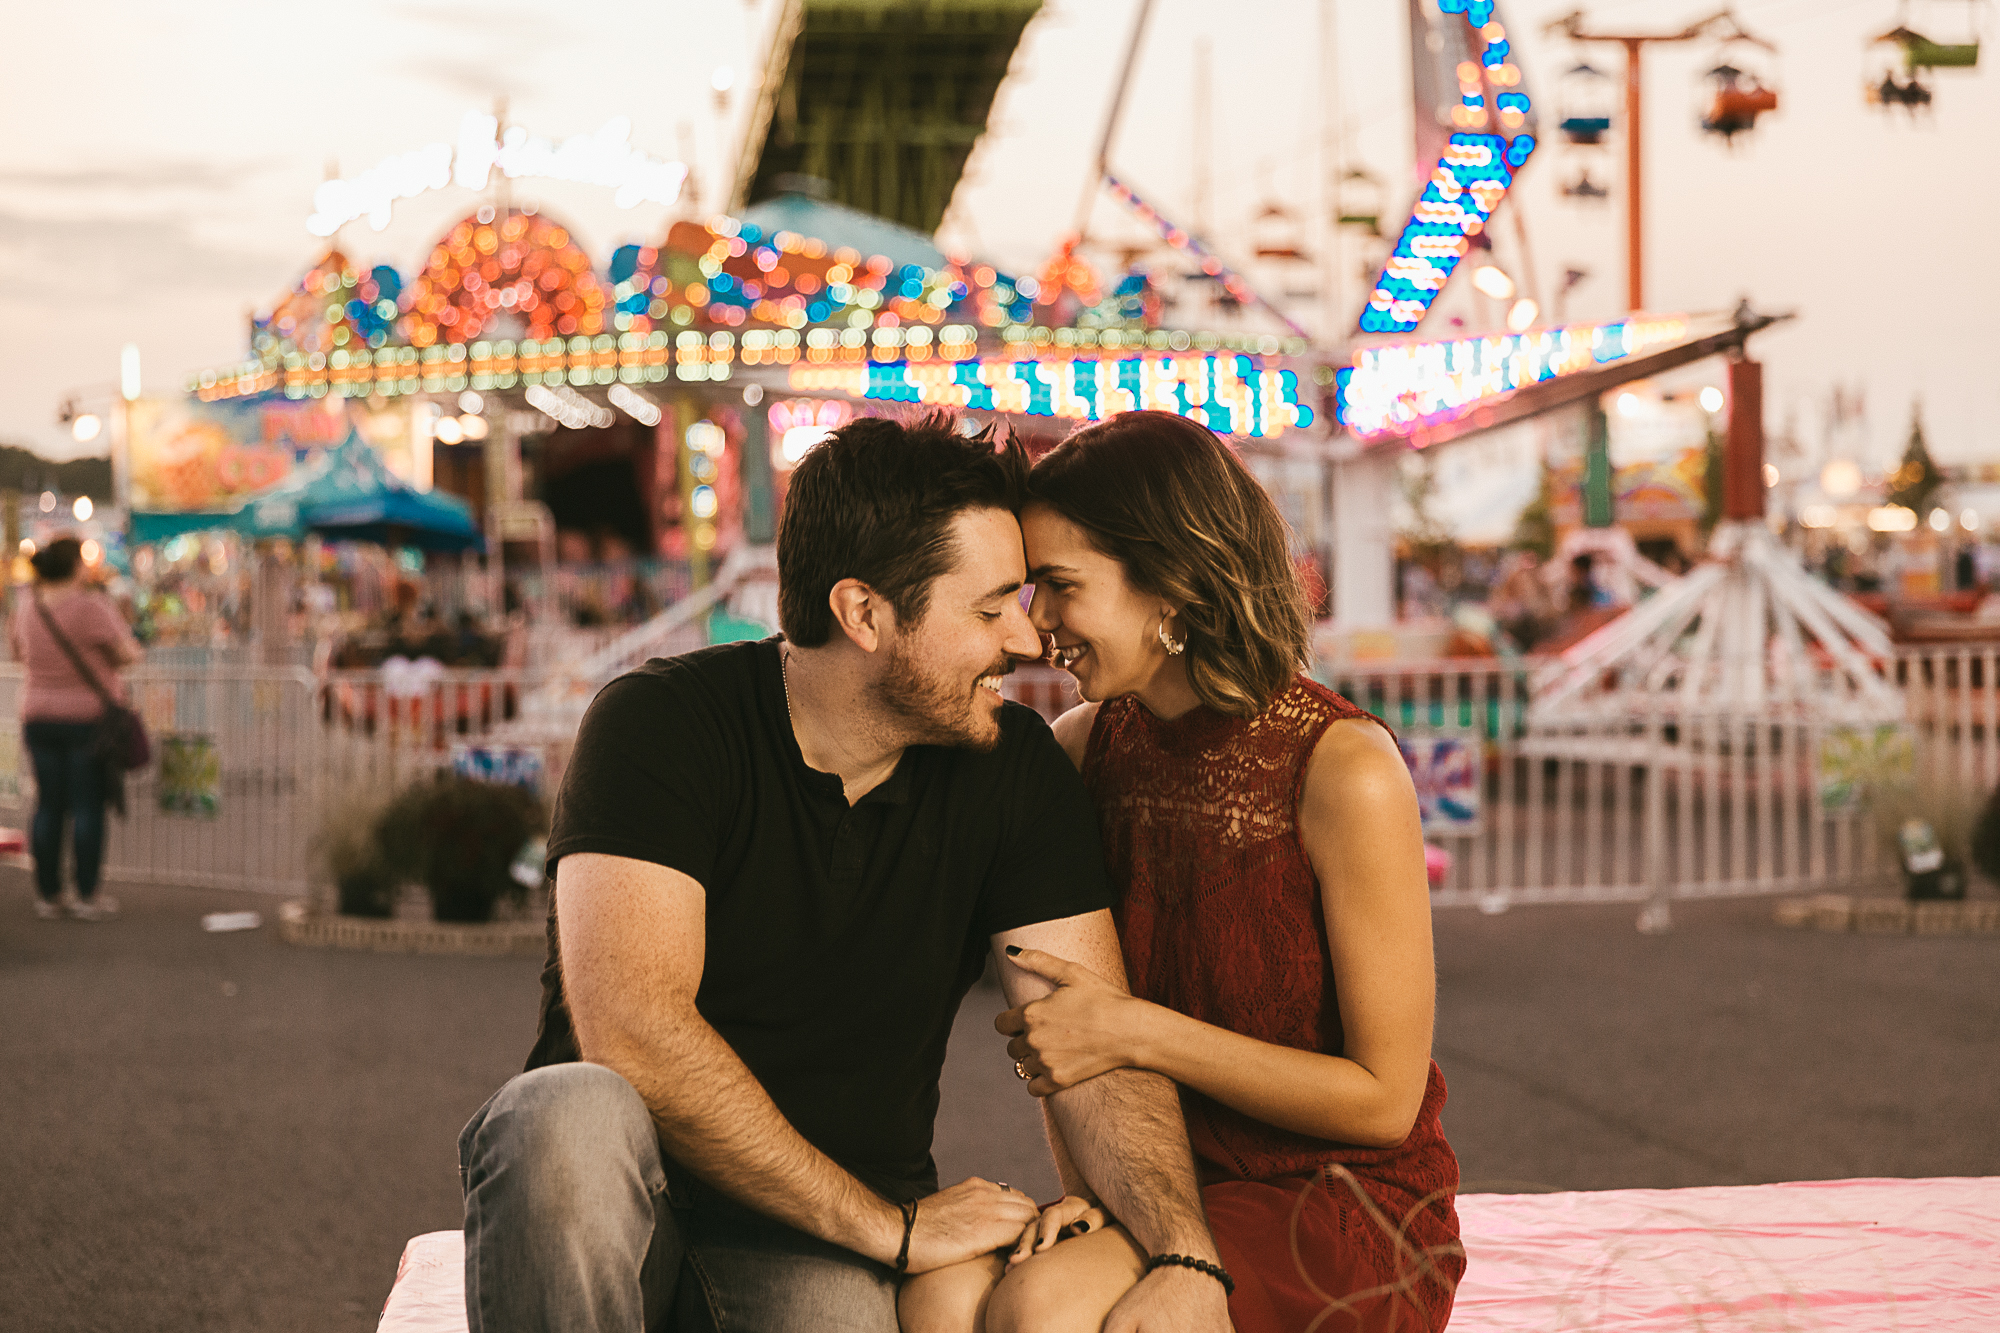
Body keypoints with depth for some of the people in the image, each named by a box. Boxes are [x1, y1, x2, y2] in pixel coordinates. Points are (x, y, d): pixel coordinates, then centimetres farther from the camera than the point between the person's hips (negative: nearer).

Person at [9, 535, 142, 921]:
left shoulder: (26, 605, 2)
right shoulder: (92, 606, -17)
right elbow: (128, 654, -14)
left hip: (39, 716, 5)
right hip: (89, 716, -5)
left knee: (48, 805, 10)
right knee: (88, 805, 1)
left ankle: (47, 895, 14)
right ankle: (87, 896, 2)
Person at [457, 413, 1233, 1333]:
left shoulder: (1014, 770, 1)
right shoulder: (660, 725, -12)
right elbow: (629, 1031, -24)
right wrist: (892, 1225, -20)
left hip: (831, 1249, 1)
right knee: (575, 1116, -35)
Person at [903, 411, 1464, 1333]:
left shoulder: (1343, 771, -16)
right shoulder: (1083, 748, 2)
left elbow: (1384, 1099, -12)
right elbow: (1061, 1022, 11)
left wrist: (1137, 1031, -15)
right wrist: (1087, 1179, -8)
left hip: (1345, 1213, -4)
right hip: (1170, 1193, 5)